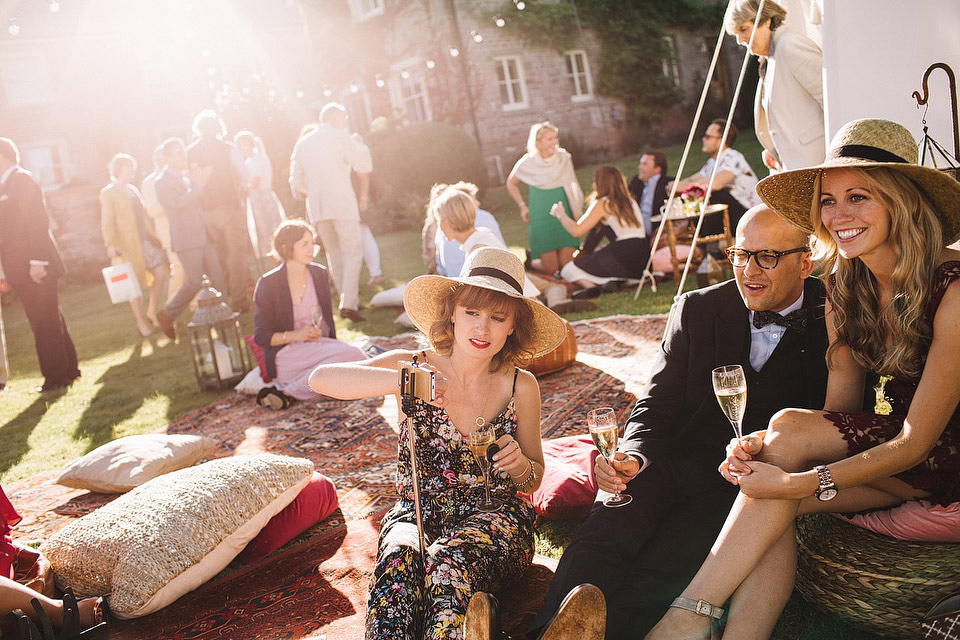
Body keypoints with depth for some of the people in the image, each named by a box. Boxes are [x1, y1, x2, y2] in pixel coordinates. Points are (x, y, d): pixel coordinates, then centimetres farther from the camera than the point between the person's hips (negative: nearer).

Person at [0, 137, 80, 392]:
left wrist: (36, 261, -23)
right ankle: (68, 369, 23)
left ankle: (57, 376, 3)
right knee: (49, 320, 14)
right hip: (22, 268, 9)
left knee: (44, 322, -4)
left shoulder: (22, 180, -9)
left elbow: (38, 221, -18)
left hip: (33, 266, -9)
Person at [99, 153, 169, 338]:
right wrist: (110, 244, -17)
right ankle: (141, 322, 10)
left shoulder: (133, 190, 16)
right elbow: (107, 221, -9)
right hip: (127, 245, -7)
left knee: (161, 273, 0)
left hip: (144, 241, 7)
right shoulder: (108, 193, -4)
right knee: (135, 284, -1)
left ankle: (152, 312, 15)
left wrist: (153, 237, 19)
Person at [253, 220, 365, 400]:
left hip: (320, 344, 6)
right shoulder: (268, 284, -6)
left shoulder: (320, 274, 9)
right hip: (286, 354, -6)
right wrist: (295, 335, -20)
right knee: (351, 355, -28)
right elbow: (261, 336, -4)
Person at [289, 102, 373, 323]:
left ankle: (349, 300, 17)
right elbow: (365, 166, -3)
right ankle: (349, 303, -15)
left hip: (316, 208, 6)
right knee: (352, 253, -4)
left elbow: (296, 183, 15)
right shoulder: (340, 137, -1)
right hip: (342, 205, -5)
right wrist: (360, 145, 14)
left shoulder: (302, 143, 15)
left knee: (334, 256, 13)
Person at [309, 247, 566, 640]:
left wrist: (521, 466, -13)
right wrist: (401, 381, -32)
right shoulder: (417, 367, -3)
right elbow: (321, 379, -17)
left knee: (448, 561, -35)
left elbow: (533, 480, 12)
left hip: (493, 517, 0)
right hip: (417, 512, 0)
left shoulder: (520, 386, 0)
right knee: (398, 559, -36)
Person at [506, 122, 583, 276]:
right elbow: (511, 183, 9)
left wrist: (577, 210, 6)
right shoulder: (527, 163, -10)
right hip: (541, 216, -3)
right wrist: (522, 206, 1)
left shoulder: (564, 158, -2)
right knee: (551, 268, -4)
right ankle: (531, 260, 29)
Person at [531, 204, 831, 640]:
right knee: (597, 544, -26)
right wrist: (633, 454, -14)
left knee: (653, 579, -27)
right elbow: (660, 400, 8)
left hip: (740, 485, -2)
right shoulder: (697, 309, 10)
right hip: (673, 461, 3)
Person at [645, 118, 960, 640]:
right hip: (880, 445, 6)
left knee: (791, 427, -28)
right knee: (772, 503, -25)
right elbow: (840, 407, -3)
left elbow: (915, 441, -23)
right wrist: (766, 445, -23)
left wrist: (801, 482, -33)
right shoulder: (844, 286, -1)